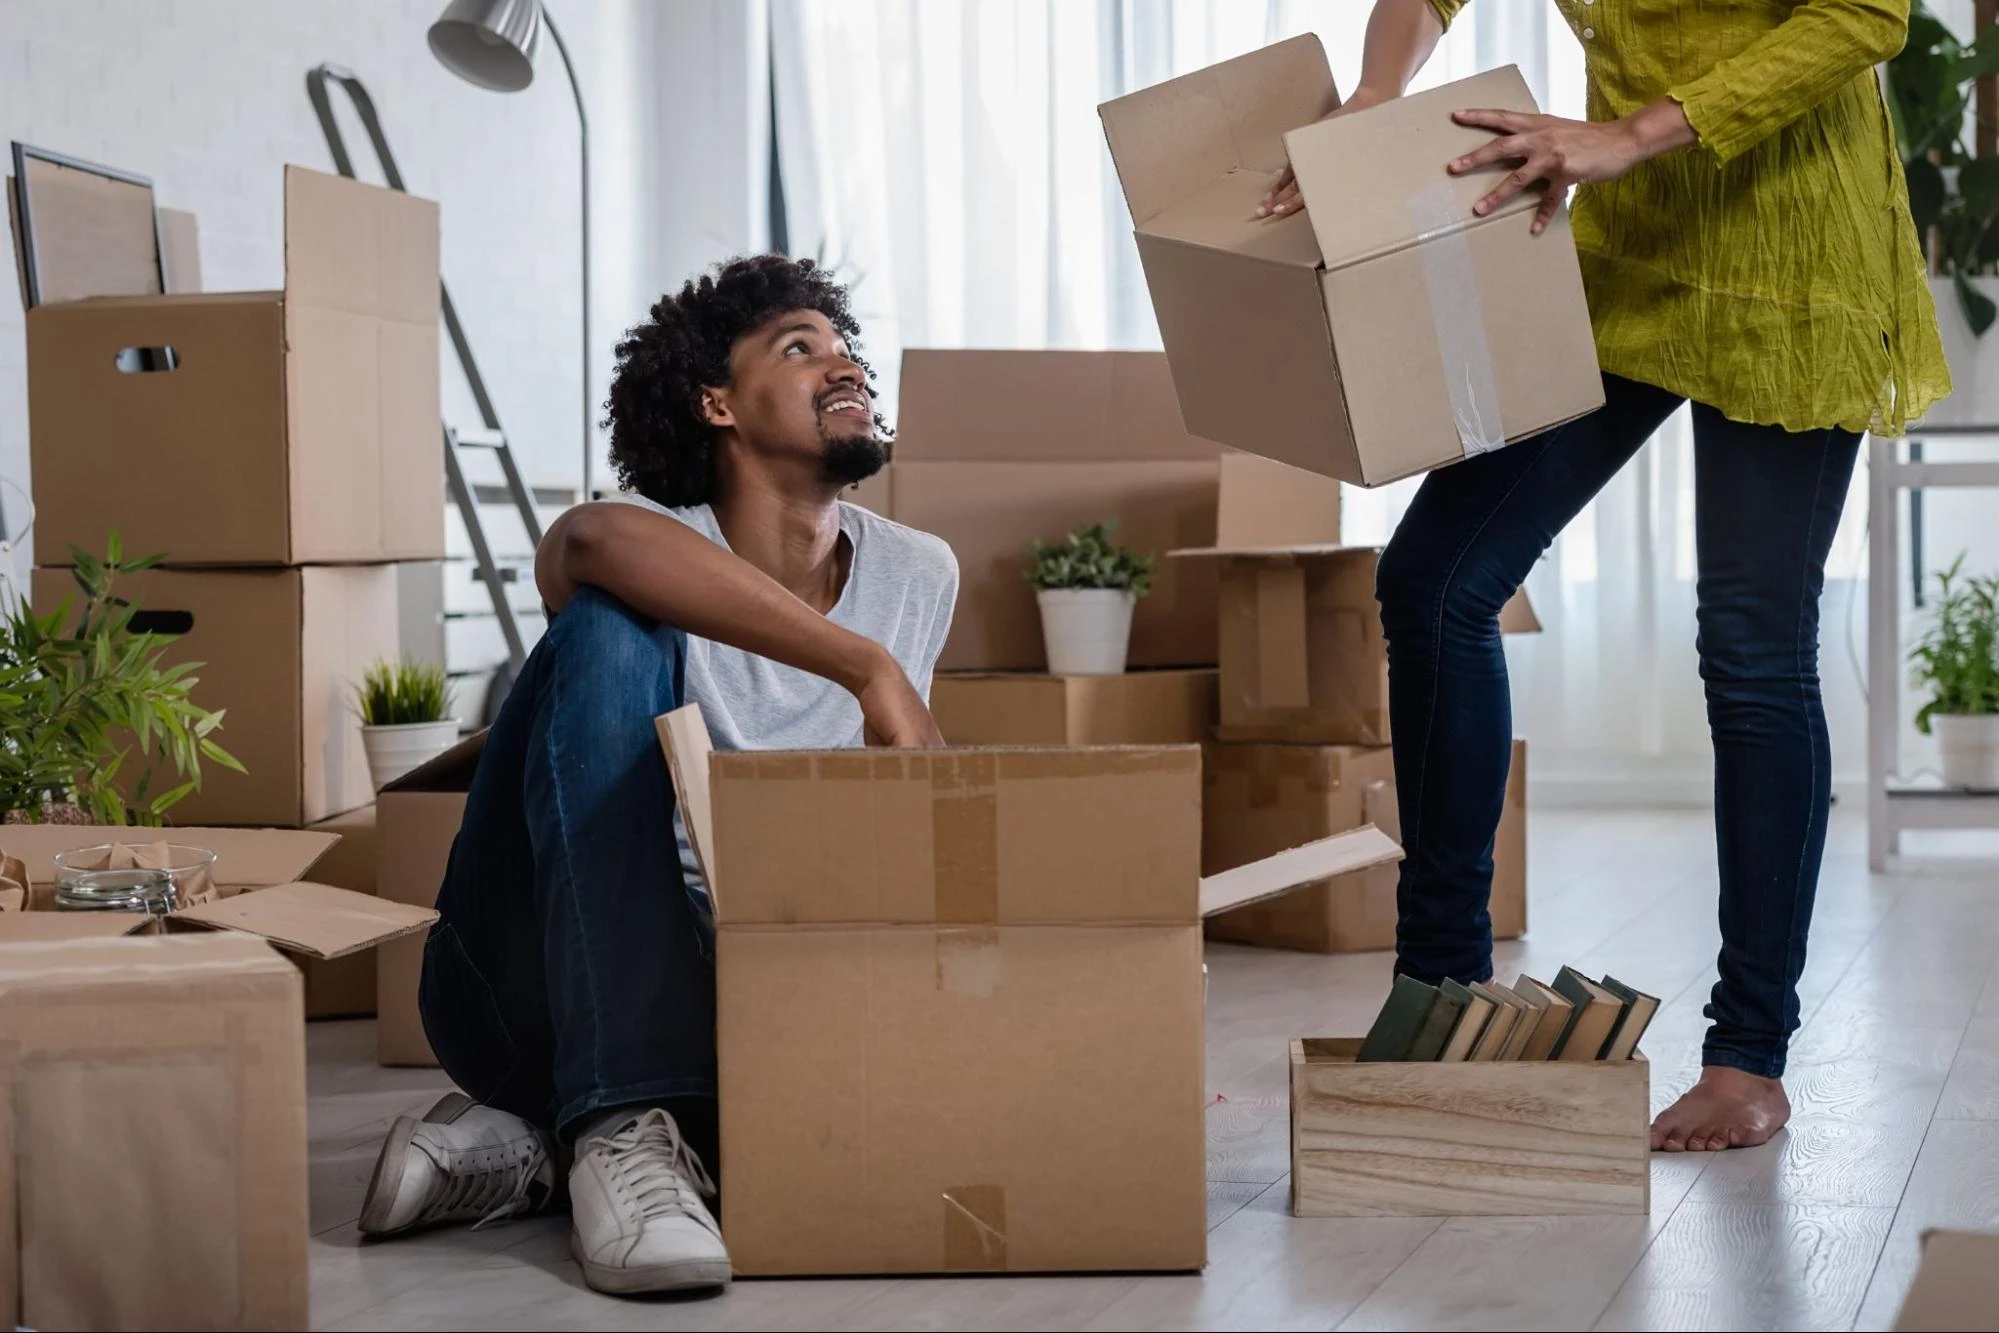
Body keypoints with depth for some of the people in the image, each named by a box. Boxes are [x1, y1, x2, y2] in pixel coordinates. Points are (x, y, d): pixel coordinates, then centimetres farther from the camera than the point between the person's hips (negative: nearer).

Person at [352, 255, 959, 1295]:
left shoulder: (919, 579, 7)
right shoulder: (652, 557, -10)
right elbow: (593, 538, -38)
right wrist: (869, 668, -38)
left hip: (716, 1002, 5)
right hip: (527, 988, -4)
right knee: (617, 632, -27)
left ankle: (527, 1143, -5)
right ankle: (620, 1129, -34)